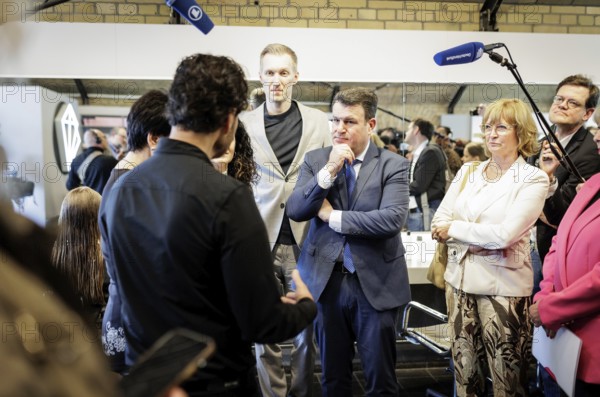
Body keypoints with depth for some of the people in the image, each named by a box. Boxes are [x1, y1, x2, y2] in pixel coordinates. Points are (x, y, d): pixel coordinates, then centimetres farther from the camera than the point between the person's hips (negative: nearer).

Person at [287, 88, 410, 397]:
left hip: (374, 283, -2)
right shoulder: (315, 160, 3)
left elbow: (392, 219, -19)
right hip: (326, 281, 3)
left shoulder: (393, 165, -5)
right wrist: (329, 170, -18)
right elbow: (294, 211, -7)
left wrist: (332, 216, -14)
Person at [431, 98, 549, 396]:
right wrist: (482, 238, -13)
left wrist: (455, 229, -9)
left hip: (503, 285, -4)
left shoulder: (534, 179, -7)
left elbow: (505, 234, -19)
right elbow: (439, 223, 2)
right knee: (464, 368, 16)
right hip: (460, 279, 5)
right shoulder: (467, 172, 8)